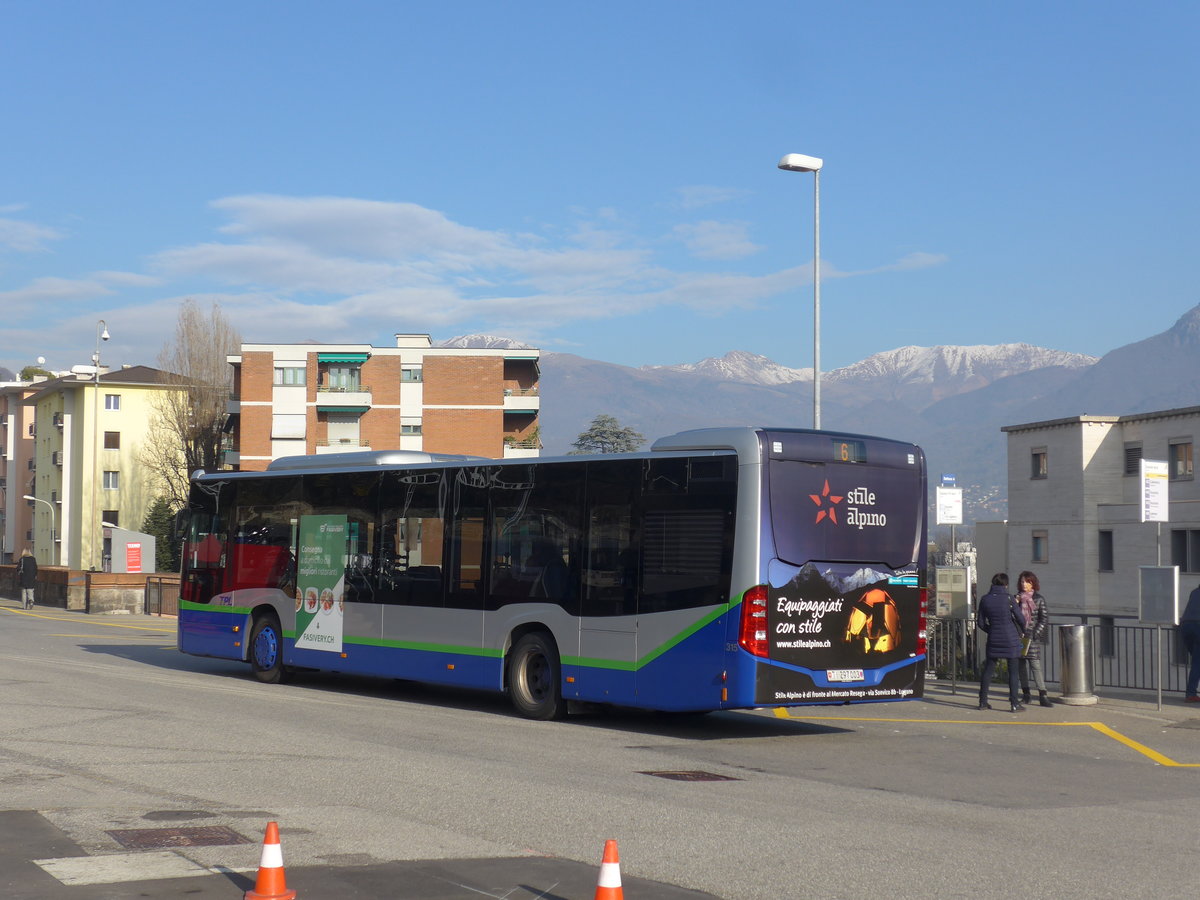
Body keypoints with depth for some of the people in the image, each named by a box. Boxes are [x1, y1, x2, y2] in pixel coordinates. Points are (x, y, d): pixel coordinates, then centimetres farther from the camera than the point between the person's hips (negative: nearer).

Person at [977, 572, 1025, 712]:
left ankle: (983, 701, 13)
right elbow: (1020, 618, -4)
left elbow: (980, 623, 4)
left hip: (994, 639, 3)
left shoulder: (985, 599, 0)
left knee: (988, 670, 11)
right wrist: (1020, 632, 16)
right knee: (1013, 671, 2)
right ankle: (1014, 704, 1)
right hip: (1011, 638, -3)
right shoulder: (1008, 599, -10)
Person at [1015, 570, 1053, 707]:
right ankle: (1026, 693, 14)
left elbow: (1044, 618, 1)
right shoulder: (1017, 598, 11)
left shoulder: (1039, 599, 3)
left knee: (1035, 664, -12)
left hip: (1033, 636, -3)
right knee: (1022, 664, 6)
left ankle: (1042, 696, -14)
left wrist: (1035, 633, -8)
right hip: (1019, 636, 3)